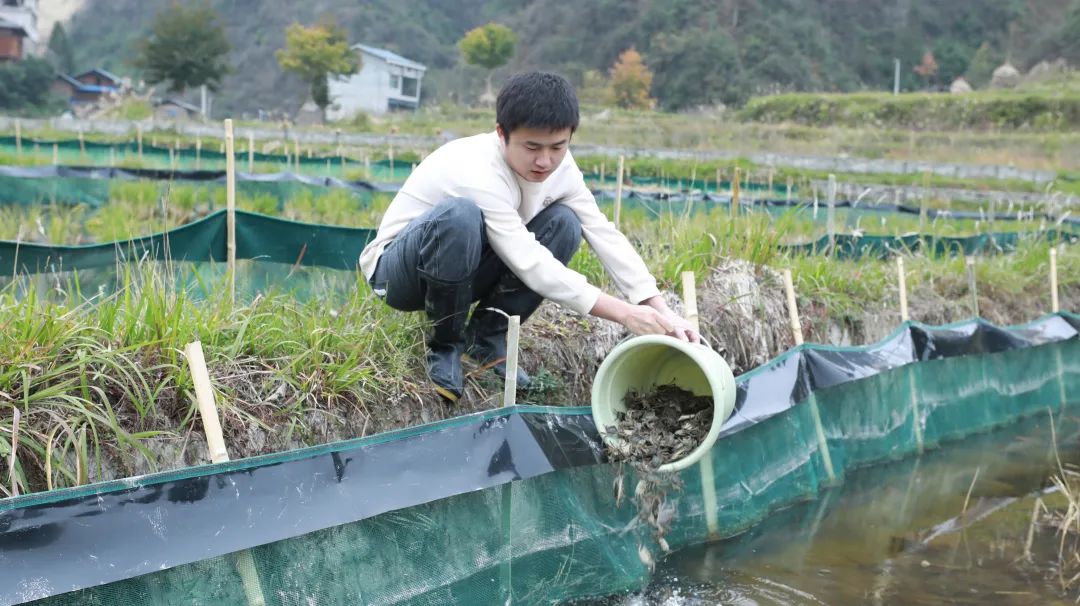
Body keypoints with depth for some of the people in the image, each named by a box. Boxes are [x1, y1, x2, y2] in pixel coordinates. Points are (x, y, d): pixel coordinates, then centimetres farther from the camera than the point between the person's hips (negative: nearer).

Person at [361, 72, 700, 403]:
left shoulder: (559, 166, -10)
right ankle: (444, 347, -16)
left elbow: (605, 235, -12)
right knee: (459, 215, -39)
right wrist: (625, 314, -36)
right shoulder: (479, 173, -32)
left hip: (465, 271, 7)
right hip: (397, 273, -7)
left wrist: (663, 313, -24)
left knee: (564, 223, -13)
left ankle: (487, 336, -4)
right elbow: (531, 266, -35)